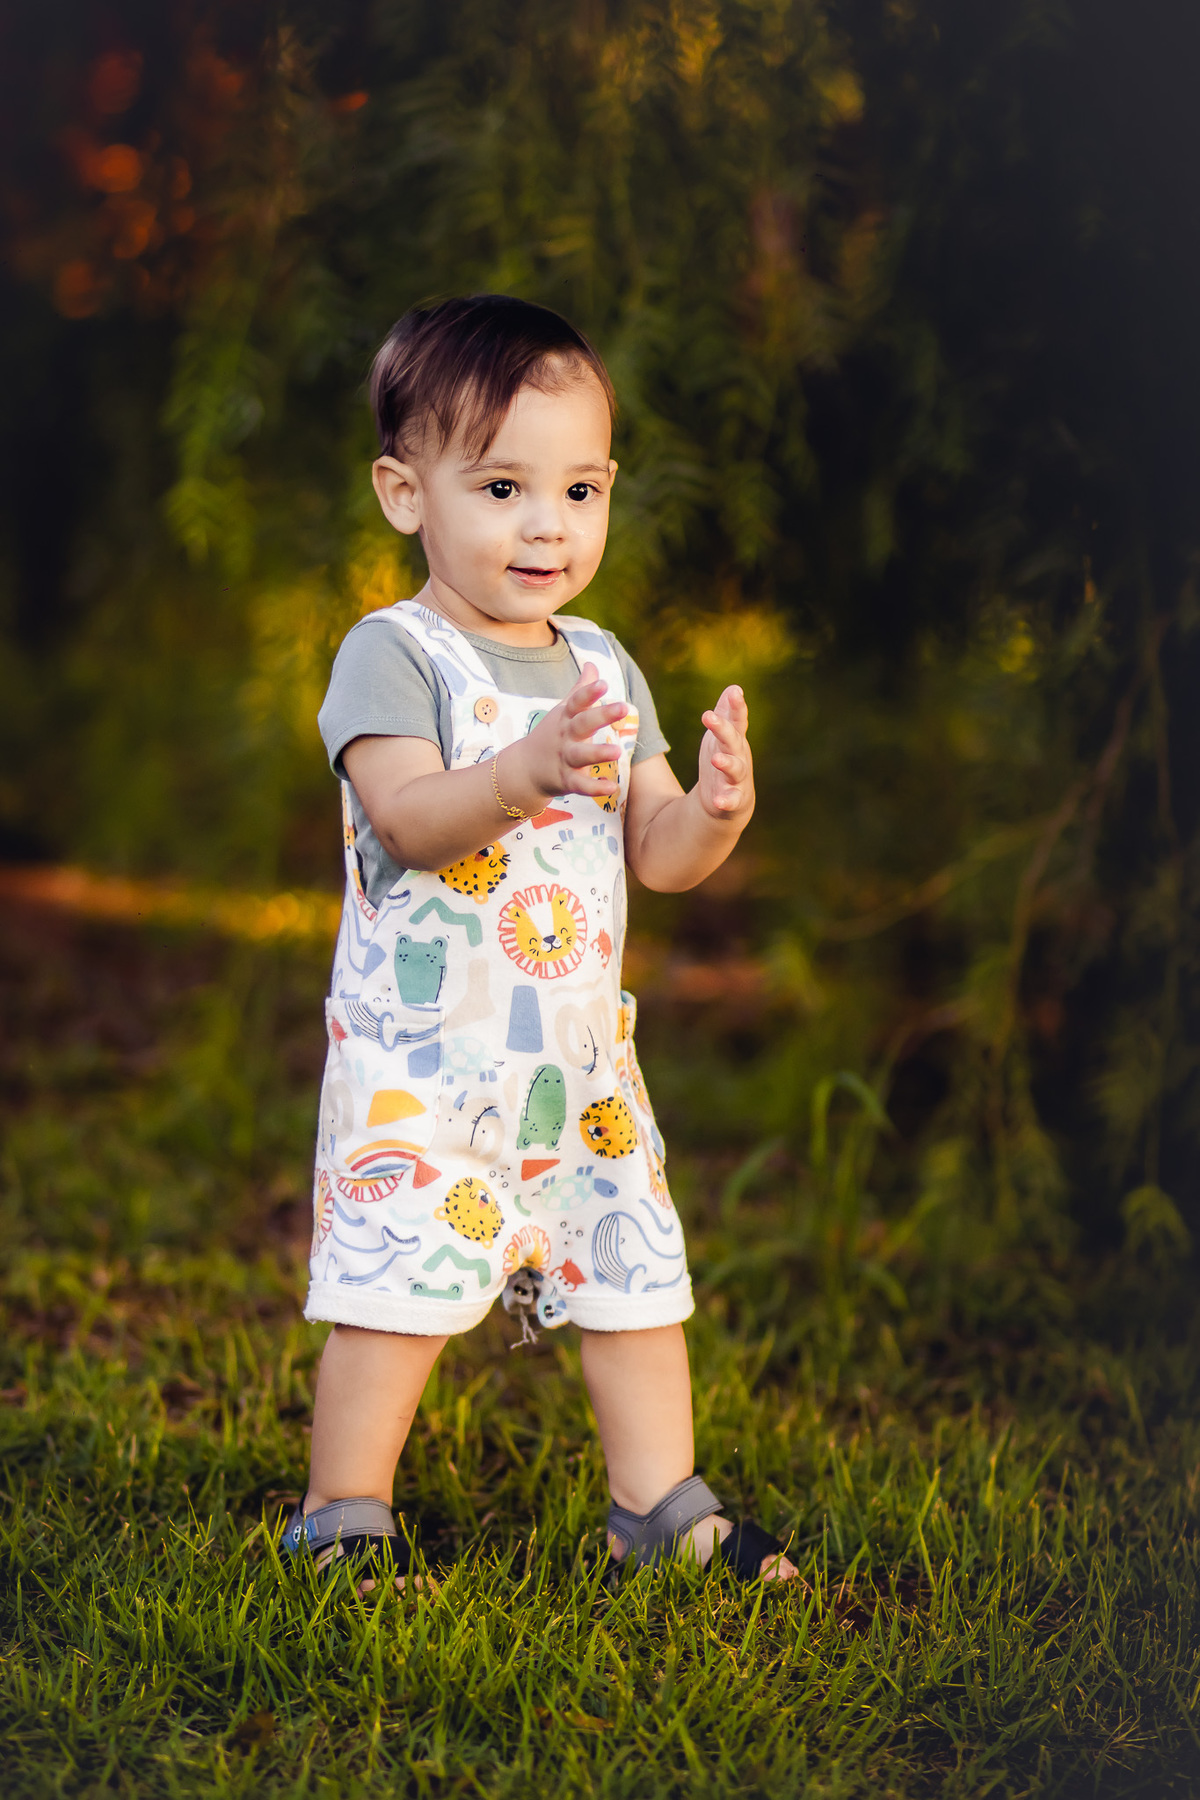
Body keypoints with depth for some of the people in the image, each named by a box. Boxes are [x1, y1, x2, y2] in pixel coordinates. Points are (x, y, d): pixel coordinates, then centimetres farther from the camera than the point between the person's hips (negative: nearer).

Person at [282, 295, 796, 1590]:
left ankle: (663, 1509, 26)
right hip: (420, 1058, -6)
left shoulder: (604, 668, 9)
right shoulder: (394, 653, -9)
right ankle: (341, 1525, 12)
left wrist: (713, 813, -16)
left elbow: (654, 853, 7)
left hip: (582, 1056, 6)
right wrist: (521, 775, -42)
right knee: (397, 1290, -6)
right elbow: (406, 815, -24)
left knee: (637, 1276, 11)